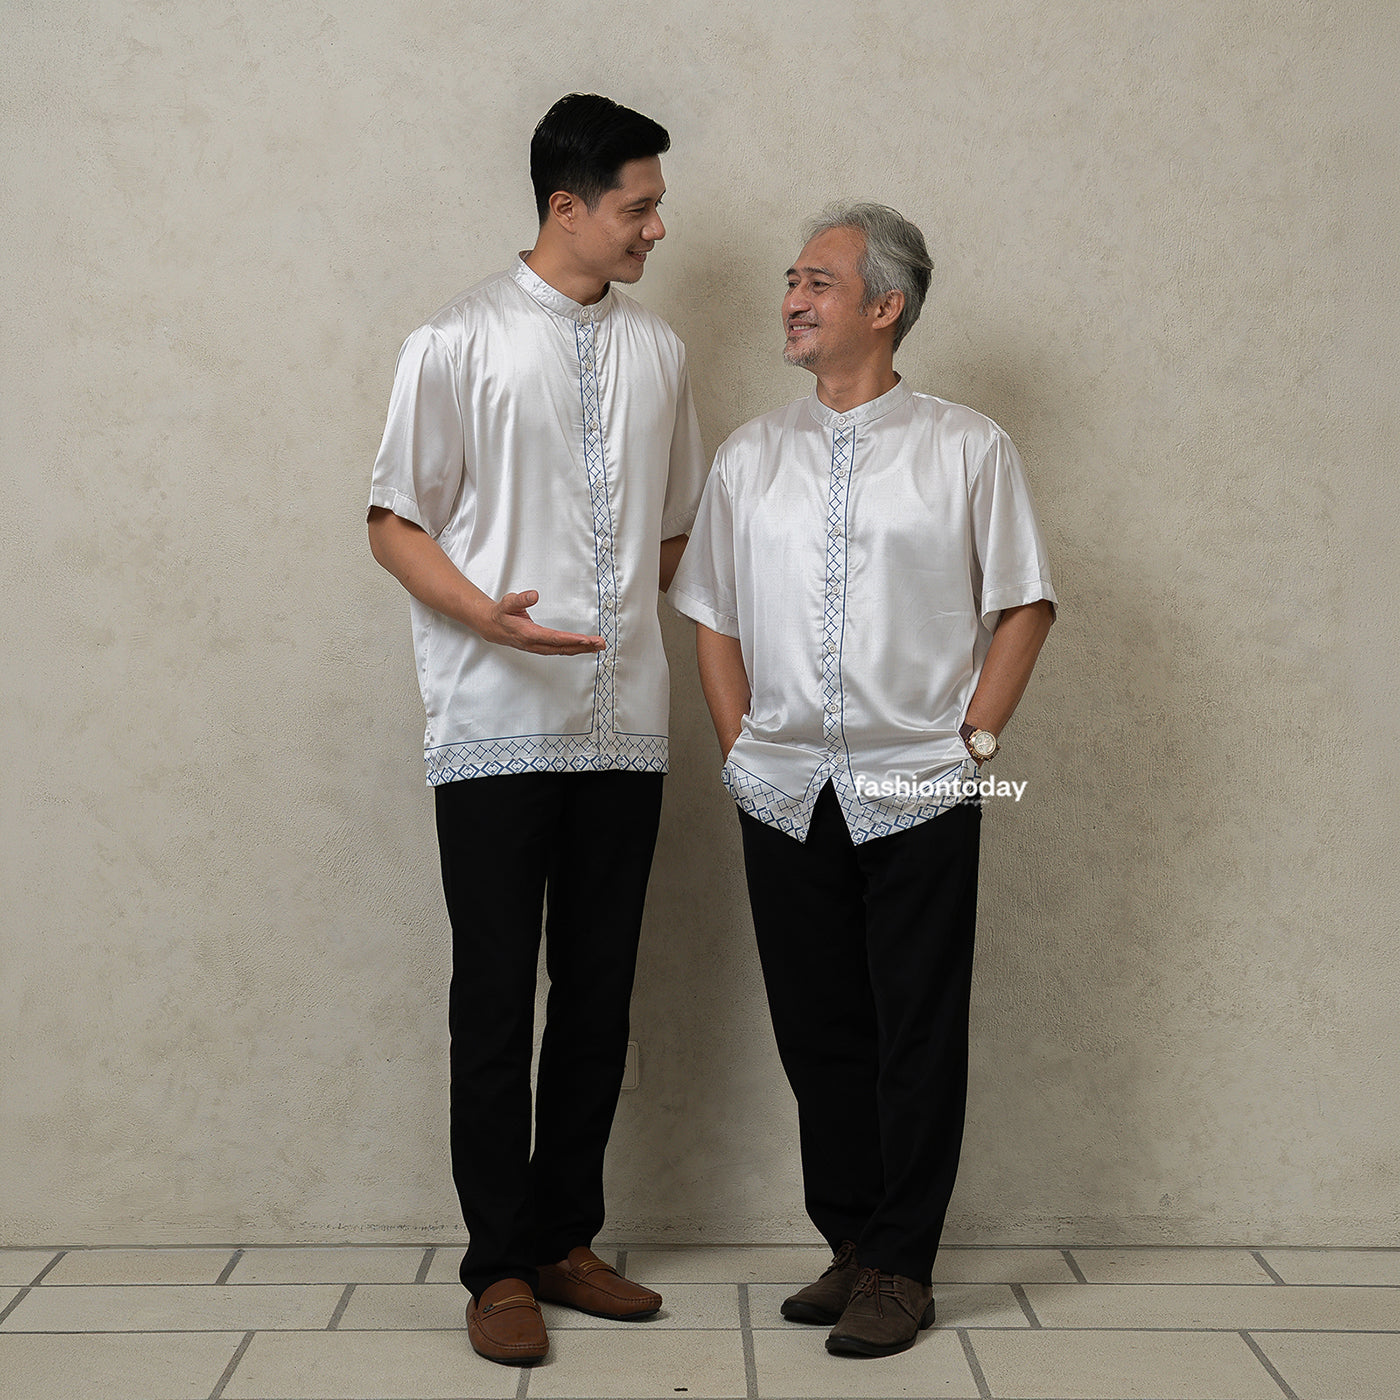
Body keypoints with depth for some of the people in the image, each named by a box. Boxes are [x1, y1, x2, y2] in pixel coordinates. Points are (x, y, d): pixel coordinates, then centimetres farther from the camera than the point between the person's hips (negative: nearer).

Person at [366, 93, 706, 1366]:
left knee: (600, 994, 9)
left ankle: (567, 1240, 22)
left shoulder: (655, 349, 12)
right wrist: (485, 612, -19)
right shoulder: (461, 341, -2)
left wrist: (629, 625, 9)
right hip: (497, 726, -5)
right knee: (496, 998, 0)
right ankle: (500, 1266, 11)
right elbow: (396, 521, -3)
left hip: (623, 726, 5)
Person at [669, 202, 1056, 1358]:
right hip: (785, 795, 3)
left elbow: (1025, 605, 4)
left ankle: (901, 1267, 13)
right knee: (817, 1031, 9)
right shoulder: (750, 457, 11)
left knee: (916, 1036, 1)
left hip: (917, 791, -3)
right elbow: (713, 614, 15)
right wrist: (739, 744, 6)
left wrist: (974, 736, -3)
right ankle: (850, 1244, 23)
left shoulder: (967, 449, 1)